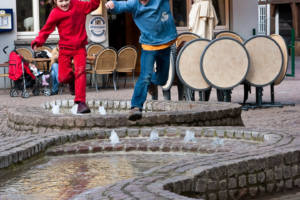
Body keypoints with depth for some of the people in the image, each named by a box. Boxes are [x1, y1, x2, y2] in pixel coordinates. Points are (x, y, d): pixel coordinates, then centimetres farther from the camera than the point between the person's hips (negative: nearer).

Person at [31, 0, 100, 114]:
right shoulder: (55, 13, -6)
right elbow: (46, 29, -7)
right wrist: (38, 41, -21)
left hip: (80, 48, 1)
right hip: (65, 49, -1)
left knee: (80, 71, -18)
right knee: (63, 77, -7)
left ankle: (81, 102, -17)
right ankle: (72, 80, 33)